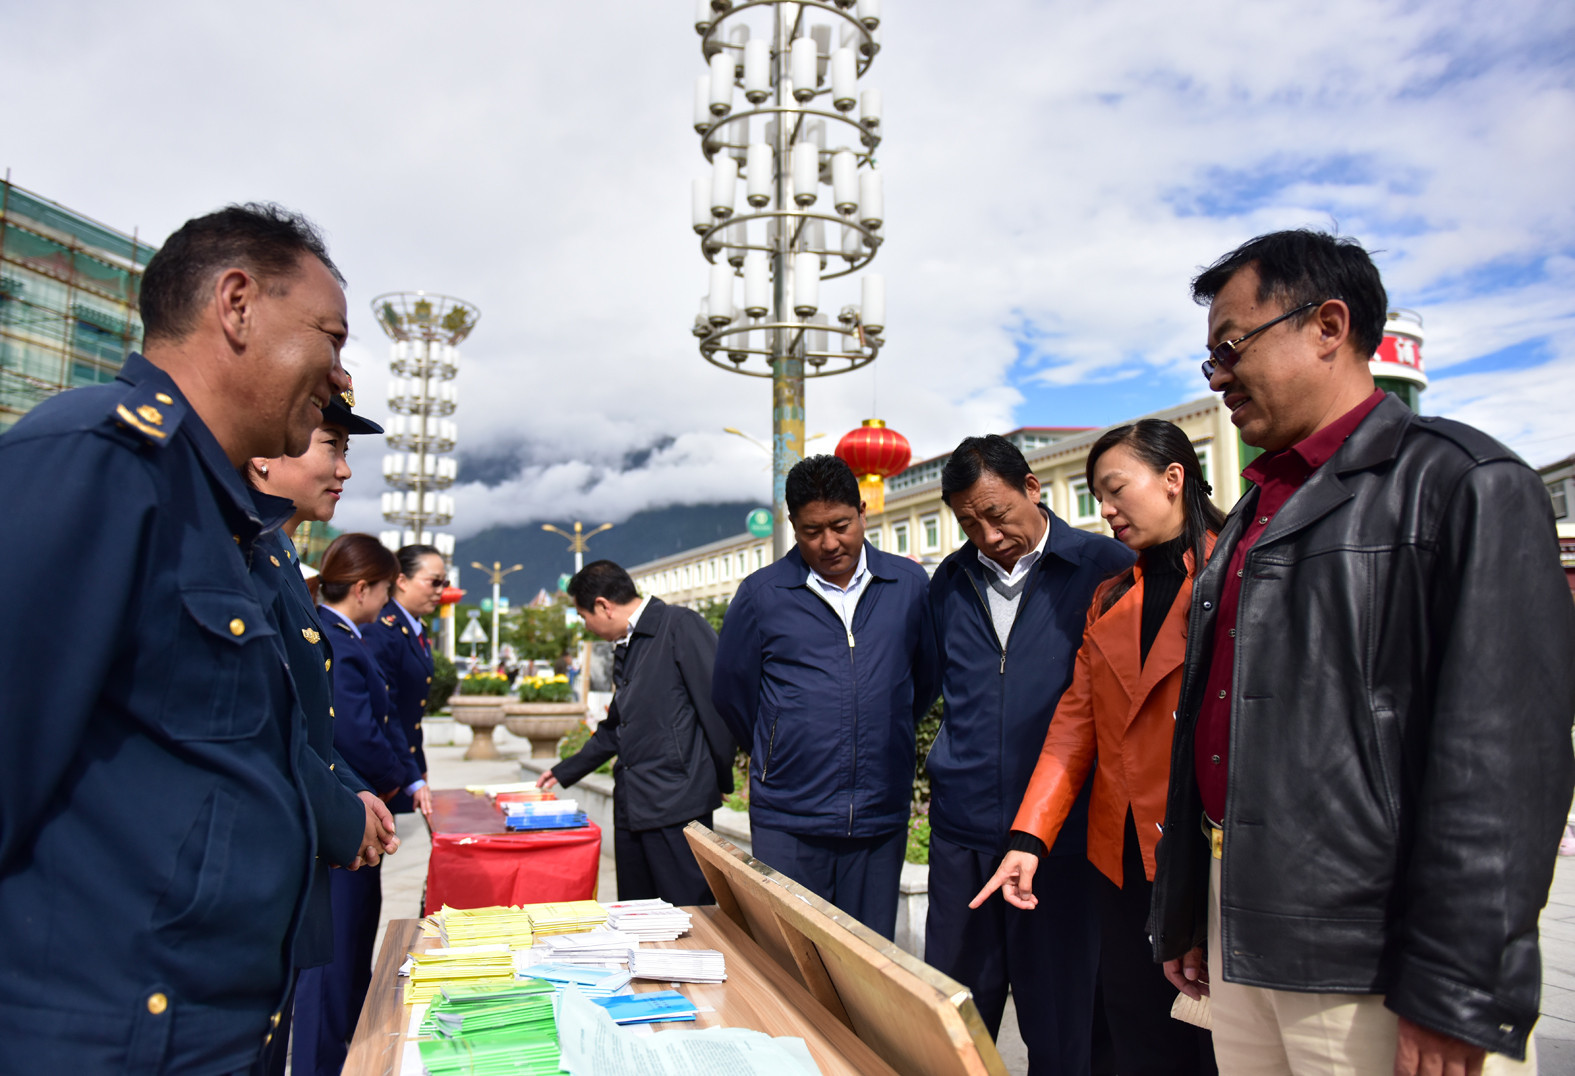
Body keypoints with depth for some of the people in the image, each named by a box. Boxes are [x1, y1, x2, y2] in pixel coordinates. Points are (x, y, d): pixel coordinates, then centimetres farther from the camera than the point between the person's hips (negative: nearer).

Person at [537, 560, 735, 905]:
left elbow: (716, 705, -13)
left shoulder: (682, 625, -9)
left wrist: (722, 782, -9)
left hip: (676, 801, -9)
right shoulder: (625, 650, 20)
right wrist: (564, 772, 34)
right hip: (631, 805, 9)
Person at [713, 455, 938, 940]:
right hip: (787, 824, -1)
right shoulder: (761, 595, -2)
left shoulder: (909, 584, 3)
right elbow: (730, 691, 9)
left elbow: (926, 680, 16)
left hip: (881, 820, 2)